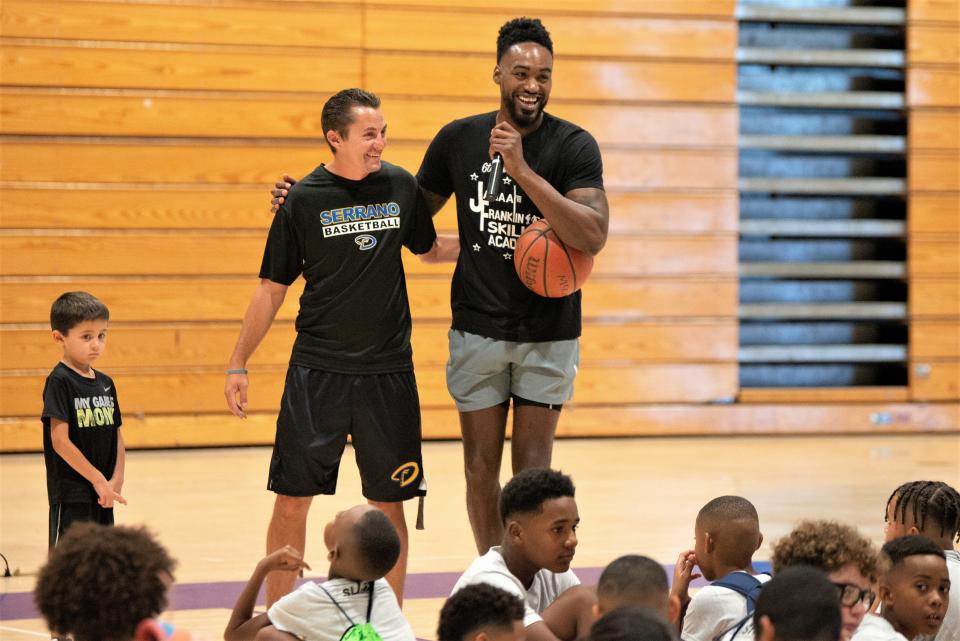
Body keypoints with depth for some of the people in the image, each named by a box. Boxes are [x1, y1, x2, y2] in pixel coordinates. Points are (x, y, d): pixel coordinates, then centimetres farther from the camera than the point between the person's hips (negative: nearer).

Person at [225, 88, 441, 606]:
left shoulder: (400, 186, 2)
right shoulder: (303, 199, -4)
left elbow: (427, 248, 19)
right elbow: (272, 287, 2)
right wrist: (238, 364, 0)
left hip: (387, 370, 2)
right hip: (317, 369, -2)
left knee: (389, 502, 5)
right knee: (291, 500, -1)